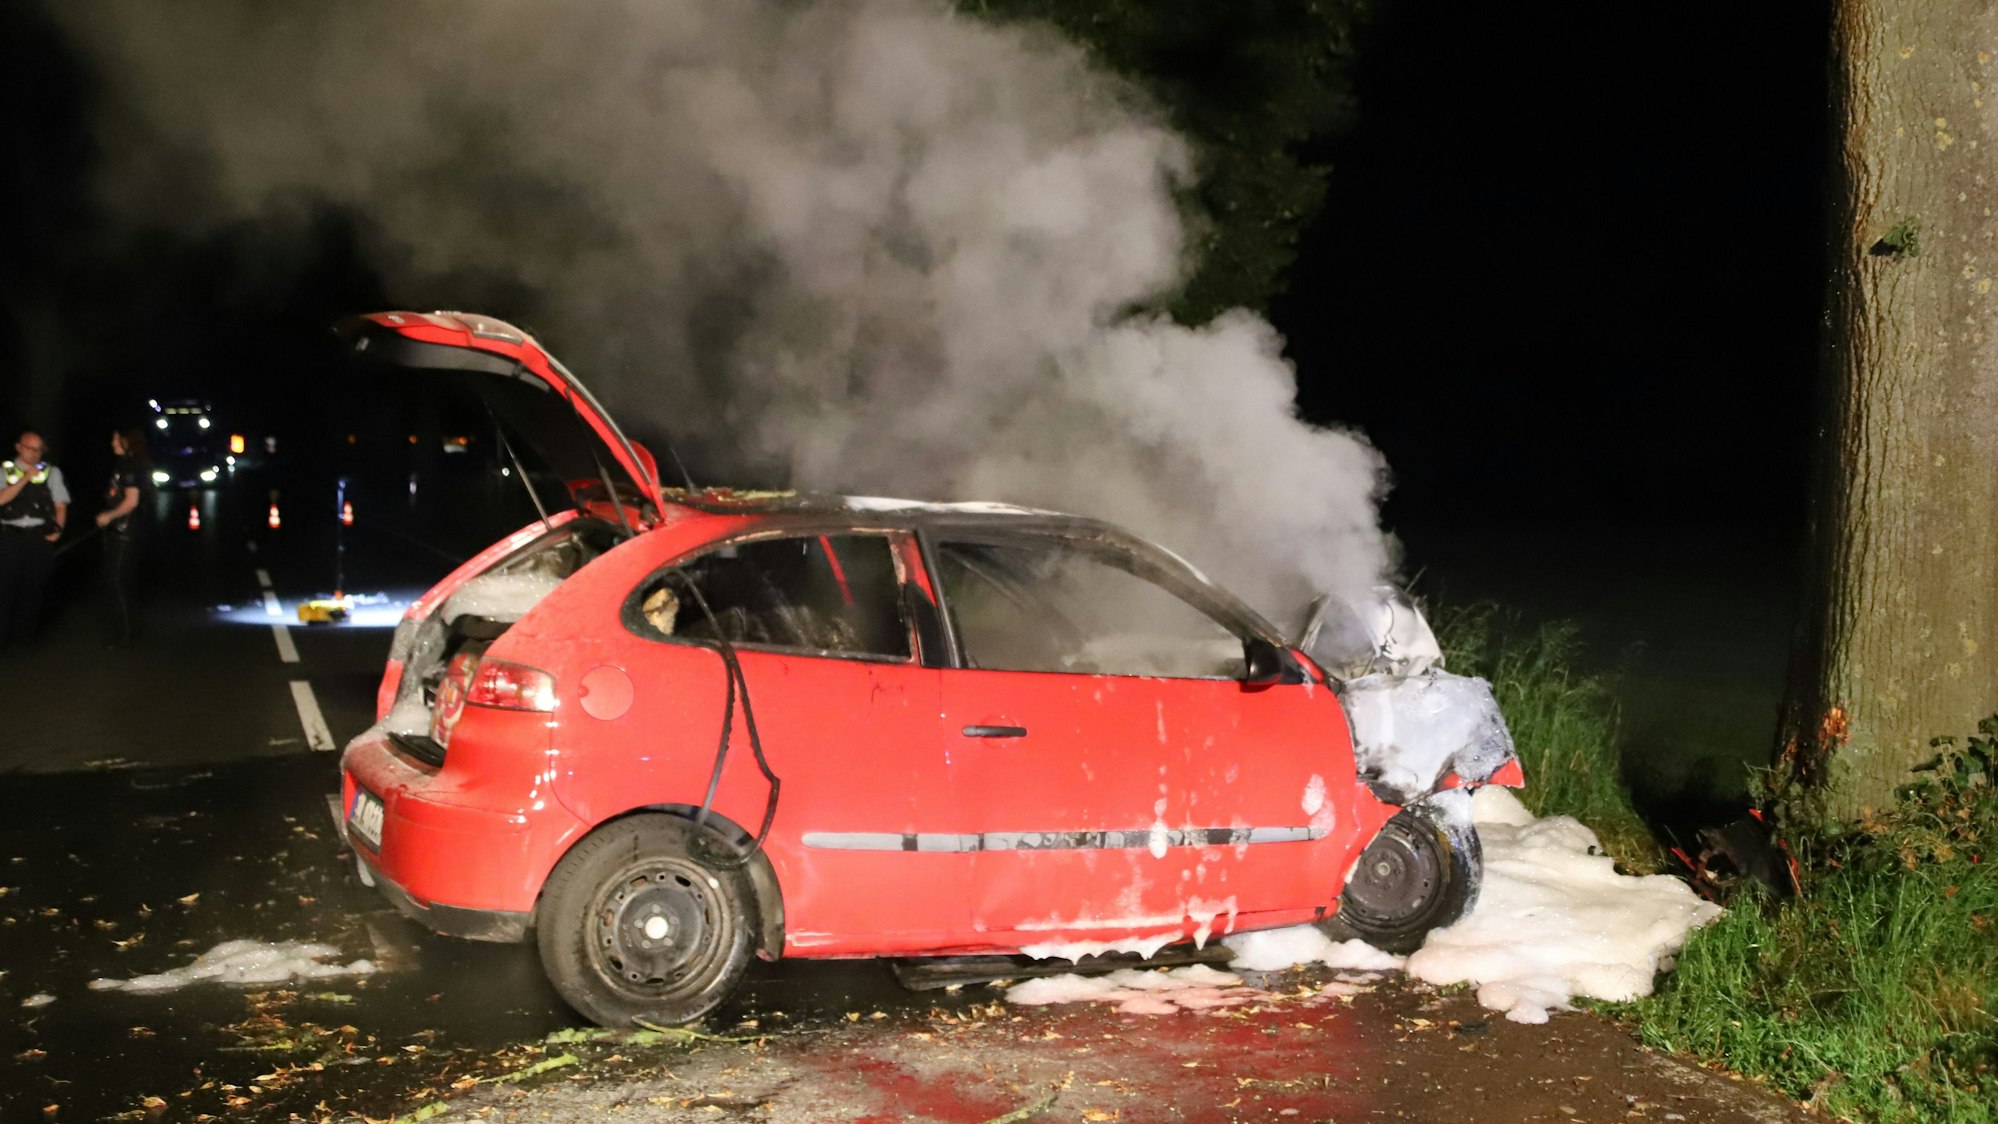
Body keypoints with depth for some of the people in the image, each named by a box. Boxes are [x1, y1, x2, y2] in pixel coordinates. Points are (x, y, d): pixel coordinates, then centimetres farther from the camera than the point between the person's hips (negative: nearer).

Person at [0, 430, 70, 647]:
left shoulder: (51, 472, 6)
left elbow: (61, 505, 7)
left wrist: (57, 530, -5)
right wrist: (26, 477, -16)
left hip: (40, 537, 1)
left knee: (33, 586, 5)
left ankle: (24, 635, 16)